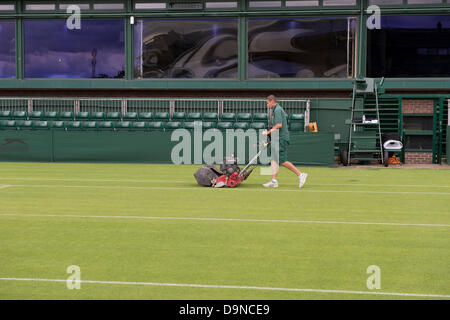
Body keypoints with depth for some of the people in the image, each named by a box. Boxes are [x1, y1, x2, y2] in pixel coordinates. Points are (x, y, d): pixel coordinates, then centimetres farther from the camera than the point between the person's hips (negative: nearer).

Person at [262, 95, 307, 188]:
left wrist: (268, 132, -14)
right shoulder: (278, 109, 18)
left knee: (282, 161, -10)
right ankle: (274, 181, 7)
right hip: (278, 139, 10)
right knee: (274, 159, 8)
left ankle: (300, 175, -6)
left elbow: (279, 125, -21)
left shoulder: (277, 110, -13)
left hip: (281, 138, -10)